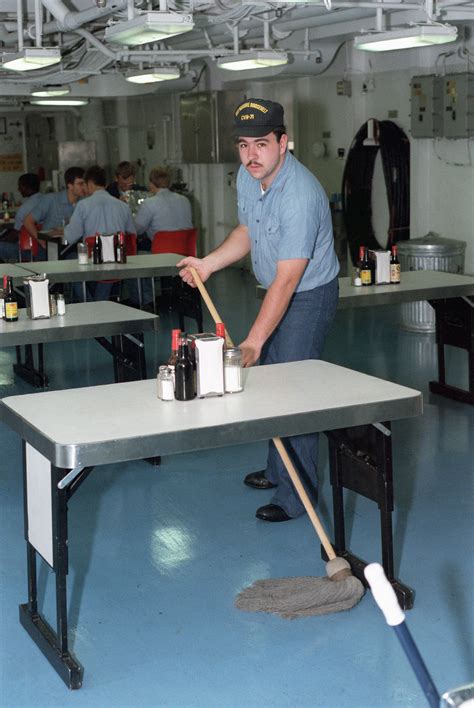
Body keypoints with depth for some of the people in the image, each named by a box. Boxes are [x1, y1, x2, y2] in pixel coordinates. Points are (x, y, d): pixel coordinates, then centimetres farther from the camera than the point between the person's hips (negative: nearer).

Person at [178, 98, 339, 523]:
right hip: (277, 292, 9)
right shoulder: (248, 177, -4)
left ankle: (296, 496, -3)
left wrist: (254, 340, -34)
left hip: (309, 295, -9)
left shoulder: (300, 194, -32)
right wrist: (208, 264, 1)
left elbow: (287, 279, -33)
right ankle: (278, 470, 34)